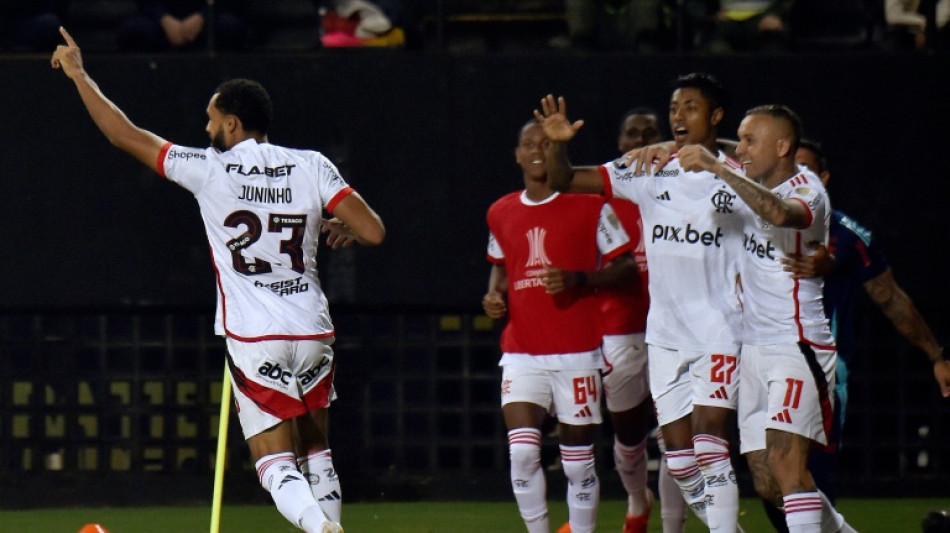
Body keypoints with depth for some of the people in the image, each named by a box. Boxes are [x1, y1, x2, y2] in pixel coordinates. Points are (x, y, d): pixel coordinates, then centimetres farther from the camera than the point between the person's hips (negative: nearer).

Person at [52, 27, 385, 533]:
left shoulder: (210, 169, -4)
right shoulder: (311, 167, 1)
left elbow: (125, 134, 5)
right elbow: (373, 231, -4)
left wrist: (79, 75, 17)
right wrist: (344, 227, 20)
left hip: (254, 341, -4)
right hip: (312, 331, 4)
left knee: (276, 464, -7)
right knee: (315, 453, 19)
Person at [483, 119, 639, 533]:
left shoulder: (590, 207, -2)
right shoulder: (501, 213, 11)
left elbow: (626, 267, -1)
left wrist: (578, 280, -17)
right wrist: (494, 293, 8)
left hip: (578, 353, -3)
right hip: (521, 354, 3)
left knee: (578, 461, 0)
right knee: (522, 452, -13)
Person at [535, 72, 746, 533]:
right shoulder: (650, 174, 6)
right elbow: (564, 181, 5)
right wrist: (558, 145, -13)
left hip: (719, 334, -5)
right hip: (664, 335, 5)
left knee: (708, 448, -17)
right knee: (679, 459, 7)